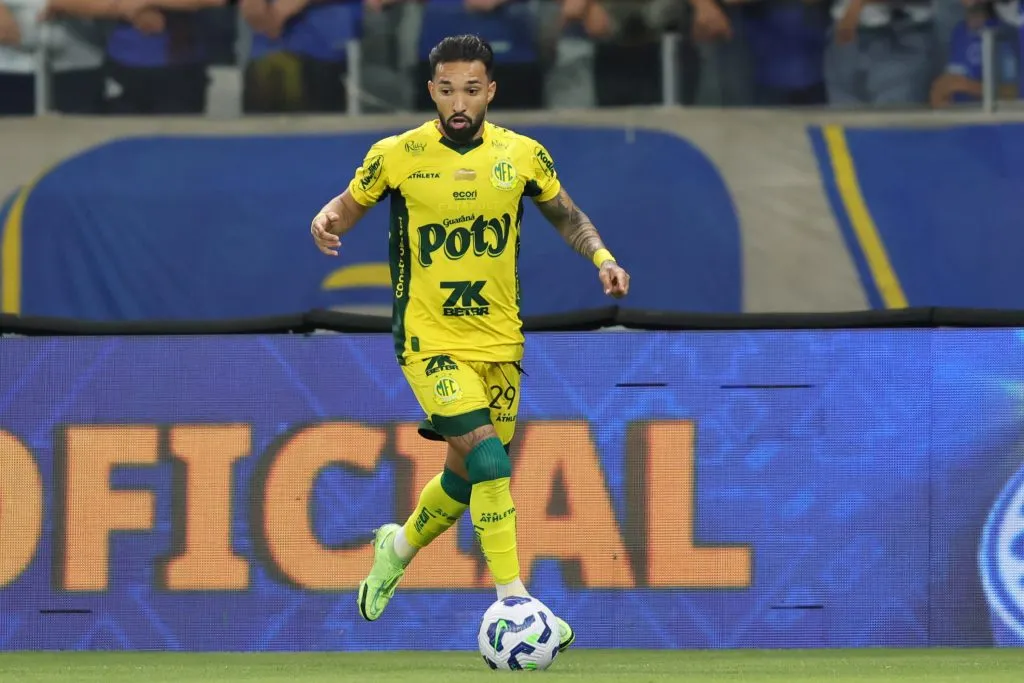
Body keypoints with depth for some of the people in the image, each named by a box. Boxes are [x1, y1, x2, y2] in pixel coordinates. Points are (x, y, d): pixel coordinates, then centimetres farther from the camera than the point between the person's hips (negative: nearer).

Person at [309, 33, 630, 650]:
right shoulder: (395, 156, -6)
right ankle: (513, 602, -19)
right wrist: (328, 219, -15)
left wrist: (603, 259, -2)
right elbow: (351, 205, 8)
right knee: (487, 456, -21)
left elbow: (566, 215, 15)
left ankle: (399, 547, 43)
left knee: (469, 476, 13)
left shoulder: (523, 155, 0)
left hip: (500, 342, 4)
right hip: (431, 341, -4)